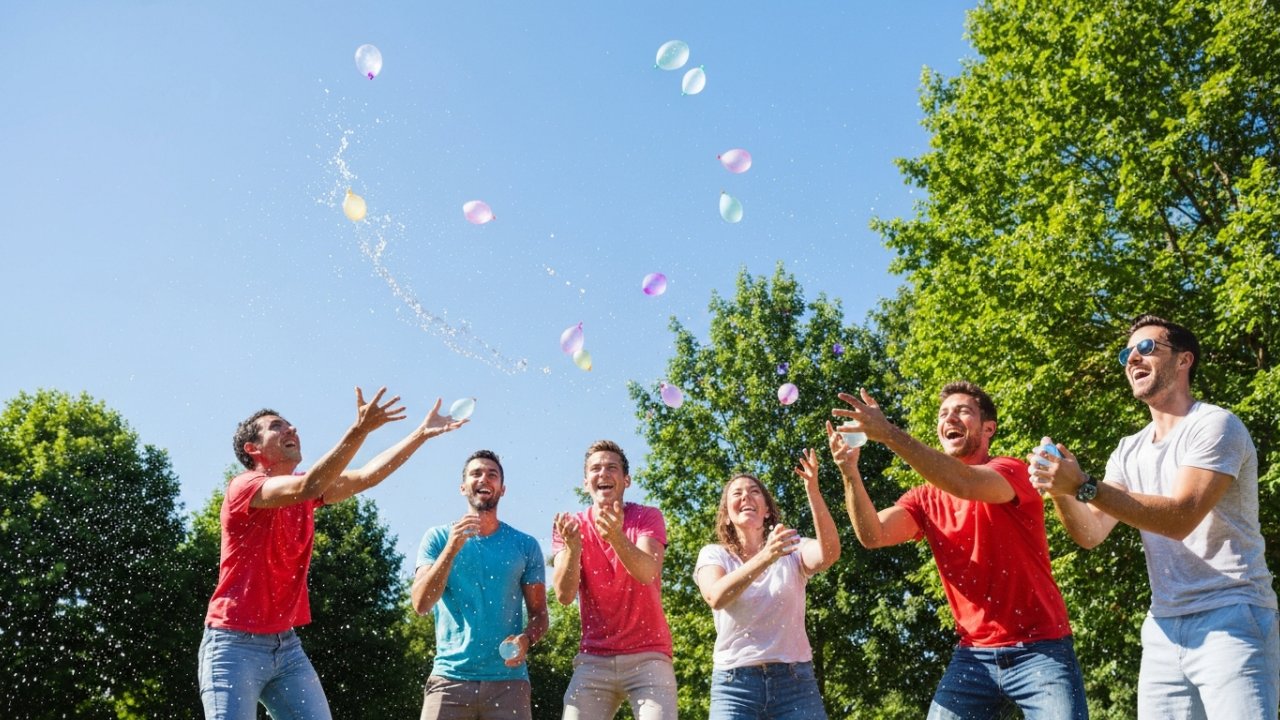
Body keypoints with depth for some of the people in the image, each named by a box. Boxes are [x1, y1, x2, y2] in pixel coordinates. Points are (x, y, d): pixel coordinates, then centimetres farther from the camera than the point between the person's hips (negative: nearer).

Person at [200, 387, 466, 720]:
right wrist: (359, 430, -37)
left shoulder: (306, 493, 9)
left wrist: (422, 433, -4)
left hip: (286, 643, 7)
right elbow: (306, 487, -30)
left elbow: (366, 477, 2)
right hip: (235, 644, -7)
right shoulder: (244, 486, -13)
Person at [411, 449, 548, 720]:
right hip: (449, 677, -1)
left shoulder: (525, 545, 7)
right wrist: (452, 548, -16)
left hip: (508, 679, 1)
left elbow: (539, 613, 8)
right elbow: (421, 604, -5)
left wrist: (525, 640, -14)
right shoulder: (438, 538, 5)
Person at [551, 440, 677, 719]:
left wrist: (617, 538, -40)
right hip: (593, 658, 2)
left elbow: (648, 573, -21)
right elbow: (564, 595, -10)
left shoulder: (647, 517, -2)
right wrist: (572, 547, -29)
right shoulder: (571, 525, 3)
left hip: (648, 654, -1)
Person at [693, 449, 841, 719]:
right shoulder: (713, 555, 6)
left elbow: (829, 554, -15)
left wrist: (813, 491, -28)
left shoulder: (792, 549, 8)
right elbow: (716, 598, -16)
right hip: (735, 684, -1)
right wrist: (765, 558, -32)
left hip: (795, 680, 1)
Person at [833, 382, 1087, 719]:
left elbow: (966, 485, -31)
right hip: (974, 656, 4)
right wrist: (849, 470, -24)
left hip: (1040, 651, -4)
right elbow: (872, 535, -9)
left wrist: (889, 433, -39)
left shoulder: (1012, 472, -8)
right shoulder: (926, 498, 7)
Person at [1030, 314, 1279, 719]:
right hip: (1164, 628, 6)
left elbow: (1180, 518, -21)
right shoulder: (1129, 451, 13)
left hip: (1230, 620, -6)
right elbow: (1091, 534, 3)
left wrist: (1083, 486, -29)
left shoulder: (1214, 425, -8)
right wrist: (1062, 493, -18)